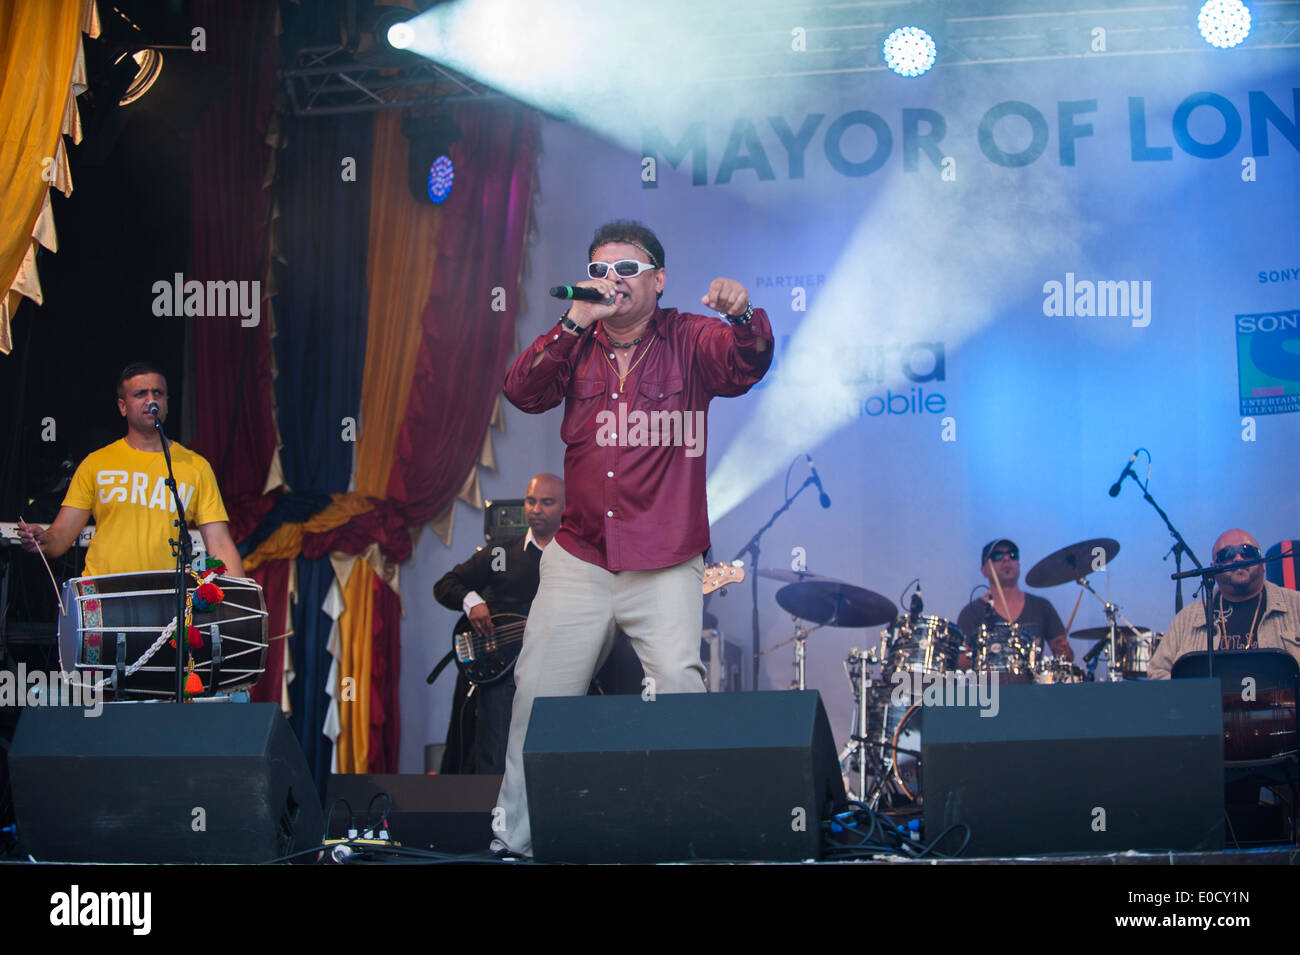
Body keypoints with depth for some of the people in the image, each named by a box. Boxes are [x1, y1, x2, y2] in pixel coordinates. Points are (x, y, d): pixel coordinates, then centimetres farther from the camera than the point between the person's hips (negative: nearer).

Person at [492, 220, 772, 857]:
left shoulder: (688, 341, 2)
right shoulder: (577, 344, 9)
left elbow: (747, 364, -17)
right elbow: (522, 392, -7)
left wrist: (742, 315, -39)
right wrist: (575, 321, -18)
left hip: (665, 564, -3)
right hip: (579, 559, 3)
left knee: (680, 685, -19)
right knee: (538, 693, 4)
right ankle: (513, 839, 16)